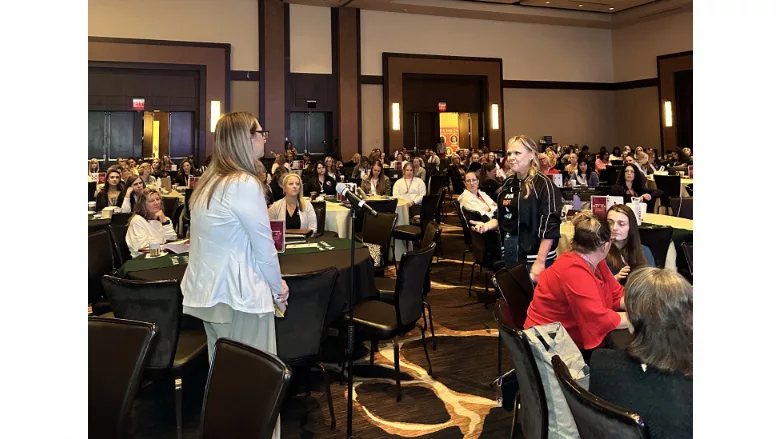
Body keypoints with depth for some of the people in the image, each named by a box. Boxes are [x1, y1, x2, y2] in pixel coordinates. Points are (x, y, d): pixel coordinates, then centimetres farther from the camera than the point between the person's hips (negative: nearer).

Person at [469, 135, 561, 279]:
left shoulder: (543, 184, -12)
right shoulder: (508, 183, 9)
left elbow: (550, 226, -16)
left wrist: (540, 262, -19)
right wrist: (487, 225, 0)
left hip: (533, 256, -7)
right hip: (509, 253, 7)